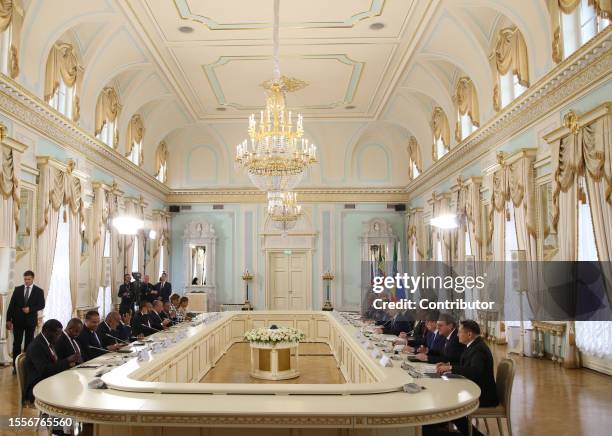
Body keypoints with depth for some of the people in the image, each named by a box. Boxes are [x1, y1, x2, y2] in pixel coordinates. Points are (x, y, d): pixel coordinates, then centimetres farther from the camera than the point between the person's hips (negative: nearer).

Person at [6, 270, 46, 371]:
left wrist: (30, 309, -19)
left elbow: (42, 305, -4)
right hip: (18, 320, 1)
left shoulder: (39, 291, 1)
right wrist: (8, 320, -3)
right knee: (16, 343, 1)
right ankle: (16, 366, 8)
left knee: (29, 344, 6)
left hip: (30, 321, -1)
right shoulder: (17, 289, 4)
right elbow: (11, 305, 2)